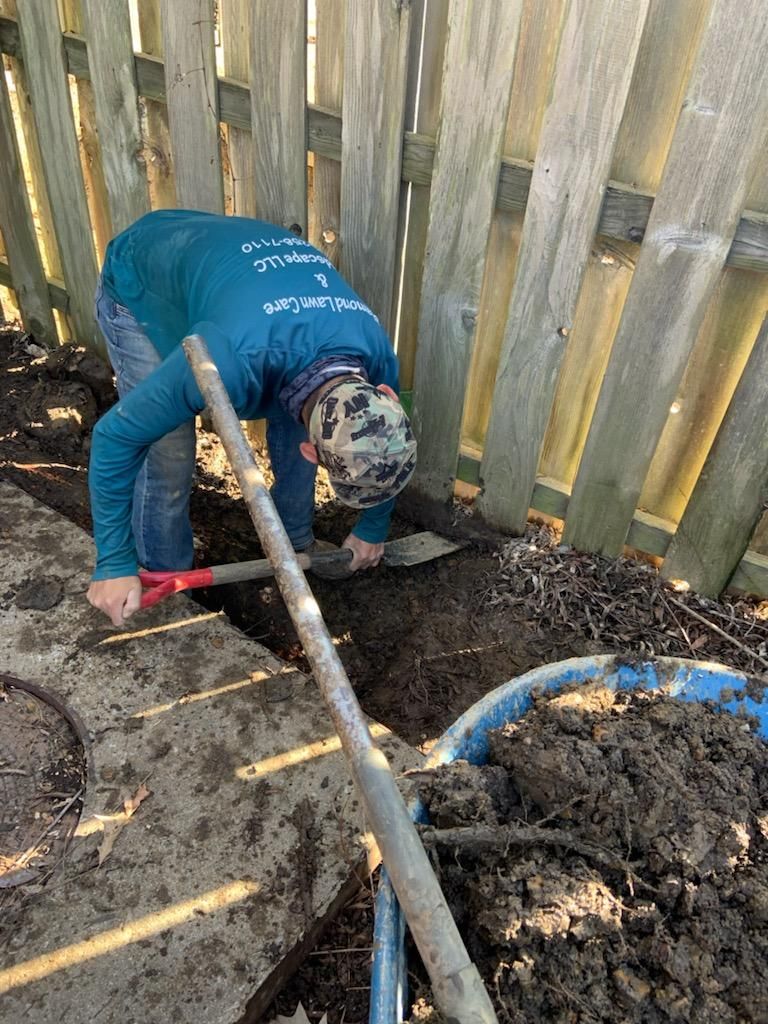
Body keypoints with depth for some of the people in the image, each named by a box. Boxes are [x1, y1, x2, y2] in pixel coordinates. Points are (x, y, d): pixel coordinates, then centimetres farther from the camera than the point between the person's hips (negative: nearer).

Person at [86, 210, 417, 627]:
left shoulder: (375, 353, -25)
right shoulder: (237, 358, -46)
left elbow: (385, 448, -2)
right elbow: (116, 436, -33)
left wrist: (373, 530, 11)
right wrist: (114, 565, -27)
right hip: (139, 285, -4)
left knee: (293, 425, 0)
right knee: (169, 460, -10)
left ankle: (296, 542, 26)